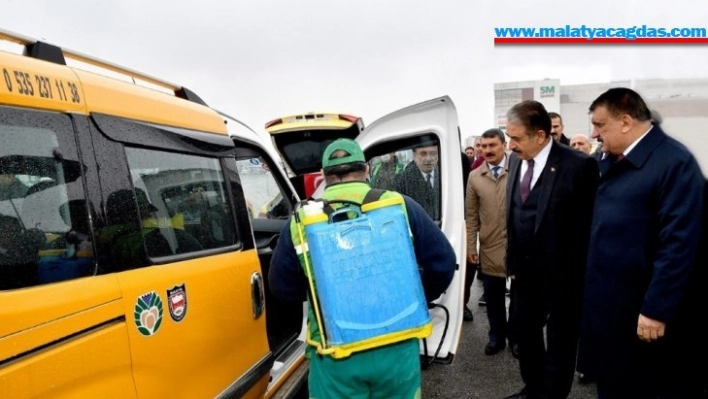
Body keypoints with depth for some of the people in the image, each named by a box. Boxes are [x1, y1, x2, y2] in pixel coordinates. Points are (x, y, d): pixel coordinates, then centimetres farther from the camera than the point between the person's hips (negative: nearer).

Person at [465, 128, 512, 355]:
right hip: (490, 246, 2)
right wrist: (470, 246, 4)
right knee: (493, 294, 11)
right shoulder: (475, 177, 3)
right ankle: (497, 336, 28)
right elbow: (471, 216, 6)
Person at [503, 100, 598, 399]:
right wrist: (512, 260, 8)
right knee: (523, 330, 20)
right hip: (524, 269, 7)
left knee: (560, 341, 12)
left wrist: (581, 273, -13)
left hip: (562, 273, -6)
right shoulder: (516, 160, 2)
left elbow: (588, 224, -15)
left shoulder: (579, 165, -18)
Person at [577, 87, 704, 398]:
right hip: (604, 303, 7)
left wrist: (656, 310, -20)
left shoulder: (674, 162, -17)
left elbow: (678, 245, -21)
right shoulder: (610, 161, 9)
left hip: (640, 310, -7)